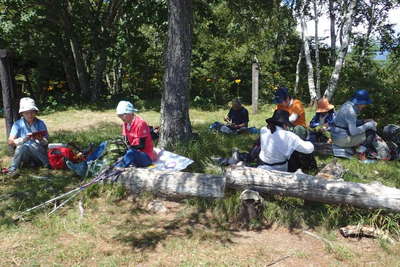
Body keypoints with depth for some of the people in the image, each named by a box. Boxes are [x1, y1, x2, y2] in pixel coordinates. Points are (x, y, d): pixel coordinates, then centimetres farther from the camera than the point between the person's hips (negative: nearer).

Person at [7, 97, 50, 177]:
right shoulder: (18, 124, 1)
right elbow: (10, 142, -9)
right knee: (22, 146, -32)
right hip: (24, 154, 0)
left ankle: (48, 164, -18)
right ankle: (13, 169, -22)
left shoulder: (40, 123, 1)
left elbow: (46, 142, -2)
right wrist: (23, 139, -27)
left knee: (33, 145, -31)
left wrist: (41, 139, -25)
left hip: (39, 153, 0)